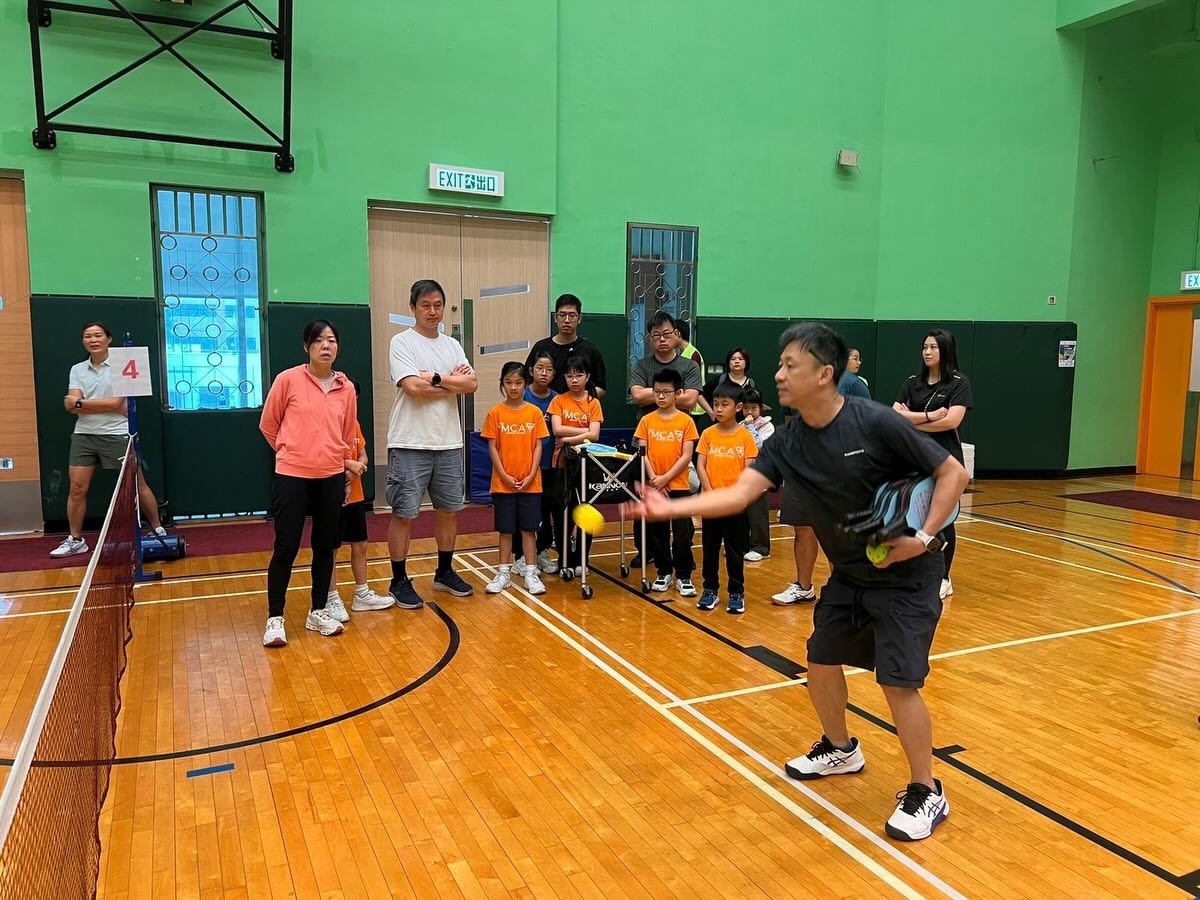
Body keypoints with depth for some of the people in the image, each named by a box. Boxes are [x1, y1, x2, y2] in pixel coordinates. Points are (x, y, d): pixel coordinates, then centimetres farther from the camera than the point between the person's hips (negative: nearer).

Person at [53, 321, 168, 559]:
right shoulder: (77, 370, 9)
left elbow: (116, 402, -12)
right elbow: (73, 407, -2)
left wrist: (80, 402, -8)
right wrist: (110, 407, -14)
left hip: (118, 435, -4)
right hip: (84, 435, 4)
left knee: (138, 486, 2)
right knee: (77, 488, 2)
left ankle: (158, 530, 14)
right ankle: (75, 540, 15)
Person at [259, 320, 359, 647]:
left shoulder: (346, 388, 5)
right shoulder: (288, 379, -5)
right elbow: (268, 425, 5)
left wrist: (346, 470, 14)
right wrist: (292, 452, 10)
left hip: (331, 479, 4)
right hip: (291, 477, -3)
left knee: (325, 547, 11)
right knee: (285, 549, 0)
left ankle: (318, 612, 25)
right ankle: (275, 619, 13)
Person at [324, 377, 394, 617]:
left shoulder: (354, 422, 10)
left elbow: (363, 456, 9)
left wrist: (355, 469, -10)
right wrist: (348, 464, -27)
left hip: (355, 495, 8)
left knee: (360, 545, 15)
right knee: (331, 549, 4)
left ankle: (362, 595, 27)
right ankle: (332, 600, 15)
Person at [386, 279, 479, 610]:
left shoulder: (452, 345, 12)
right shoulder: (402, 342, -5)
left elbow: (471, 384, -2)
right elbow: (414, 388, -18)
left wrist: (435, 378, -12)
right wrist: (453, 383, -7)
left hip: (449, 442, 6)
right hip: (410, 444, -6)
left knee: (449, 509, 13)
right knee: (404, 514, 0)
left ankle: (444, 573, 28)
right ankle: (399, 582, 12)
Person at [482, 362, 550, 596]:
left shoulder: (535, 412, 1)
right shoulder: (495, 413, -1)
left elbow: (538, 446, 1)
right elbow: (492, 447, -2)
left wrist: (531, 475, -8)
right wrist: (505, 476, -9)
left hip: (530, 483, 0)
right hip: (503, 483, 0)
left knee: (529, 528, 5)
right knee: (505, 529, 8)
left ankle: (530, 574, 13)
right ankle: (504, 573, 18)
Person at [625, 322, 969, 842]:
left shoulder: (876, 423, -23)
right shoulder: (787, 442, -8)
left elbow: (953, 473, -15)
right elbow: (739, 494, -19)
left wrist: (924, 536, -24)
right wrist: (671, 507, -30)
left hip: (905, 574, -6)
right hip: (849, 575, 6)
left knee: (898, 680, -9)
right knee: (821, 662, 12)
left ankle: (927, 794, 13)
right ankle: (840, 750, 39)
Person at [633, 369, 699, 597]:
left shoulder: (686, 421, -3)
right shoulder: (647, 420, 4)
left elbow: (686, 456, -7)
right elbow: (642, 453, 0)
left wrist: (665, 478, -14)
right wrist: (654, 478, -12)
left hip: (679, 486, -2)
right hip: (653, 487, 3)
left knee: (682, 532, -2)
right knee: (656, 531, 9)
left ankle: (684, 576, 10)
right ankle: (664, 573, 23)